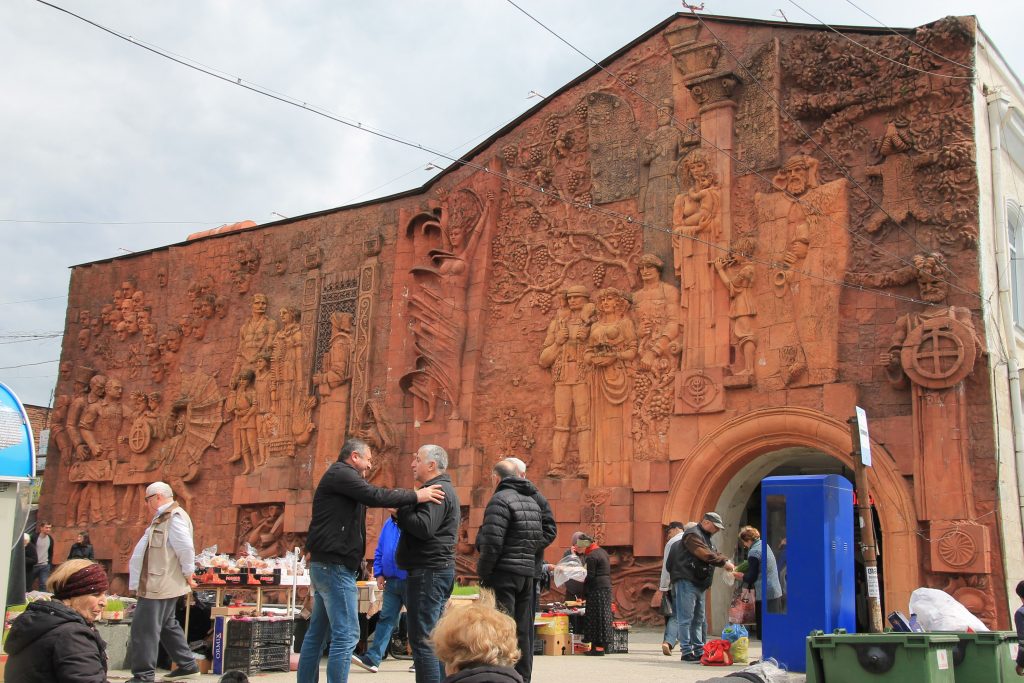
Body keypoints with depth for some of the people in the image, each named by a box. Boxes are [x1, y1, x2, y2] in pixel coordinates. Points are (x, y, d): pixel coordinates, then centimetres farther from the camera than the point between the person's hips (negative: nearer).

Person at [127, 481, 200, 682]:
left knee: (144, 628, -8)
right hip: (159, 582, 11)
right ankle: (187, 666, 25)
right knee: (167, 625, 18)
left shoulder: (174, 517, -18)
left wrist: (188, 575, -17)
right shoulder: (164, 517, 16)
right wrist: (137, 564, 18)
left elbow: (186, 548, -24)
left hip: (160, 584, -11)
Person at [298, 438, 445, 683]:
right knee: (346, 635, -10)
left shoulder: (341, 477, 21)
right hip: (335, 566, -11)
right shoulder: (340, 473, -11)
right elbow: (374, 496, -21)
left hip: (327, 564, 11)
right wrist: (416, 496, -14)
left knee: (317, 633, 12)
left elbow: (367, 497, 15)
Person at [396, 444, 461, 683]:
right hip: (439, 568, 11)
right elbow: (420, 524, 18)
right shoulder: (443, 489, 20)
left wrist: (401, 508, -12)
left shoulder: (436, 490, -13)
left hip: (429, 572, -11)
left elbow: (424, 527, -25)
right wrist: (404, 512, 0)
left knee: (421, 639, -9)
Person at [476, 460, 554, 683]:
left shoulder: (500, 500, -11)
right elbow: (549, 533, 17)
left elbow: (492, 542, -19)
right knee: (523, 632, 12)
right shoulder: (533, 502, 15)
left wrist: (483, 572, -9)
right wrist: (531, 552, 12)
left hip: (504, 573, -8)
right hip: (528, 573, 8)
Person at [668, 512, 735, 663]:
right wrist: (724, 562, -21)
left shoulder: (705, 538, 23)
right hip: (686, 582, -11)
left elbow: (714, 553, 16)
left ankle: (699, 651, 18)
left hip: (698, 584, 11)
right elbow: (705, 554, -22)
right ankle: (686, 652, -7)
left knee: (698, 619, 13)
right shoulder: (693, 535, -11)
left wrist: (727, 561, -2)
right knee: (686, 619, -8)